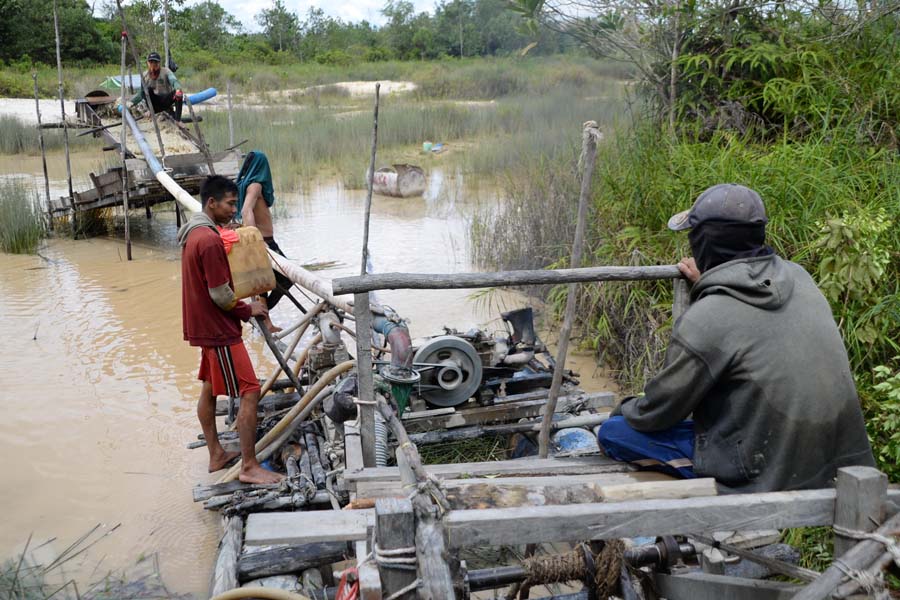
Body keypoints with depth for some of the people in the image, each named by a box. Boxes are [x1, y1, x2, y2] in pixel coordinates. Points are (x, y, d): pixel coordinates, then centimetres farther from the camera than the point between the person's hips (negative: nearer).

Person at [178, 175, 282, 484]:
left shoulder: (193, 233, 10)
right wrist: (248, 310, -5)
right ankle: (250, 466, -3)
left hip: (205, 327, 11)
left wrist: (242, 307, 11)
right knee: (250, 393, -8)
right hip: (219, 330, -11)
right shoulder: (210, 240, -23)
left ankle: (216, 455, 30)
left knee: (210, 389, 18)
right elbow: (221, 295, -22)